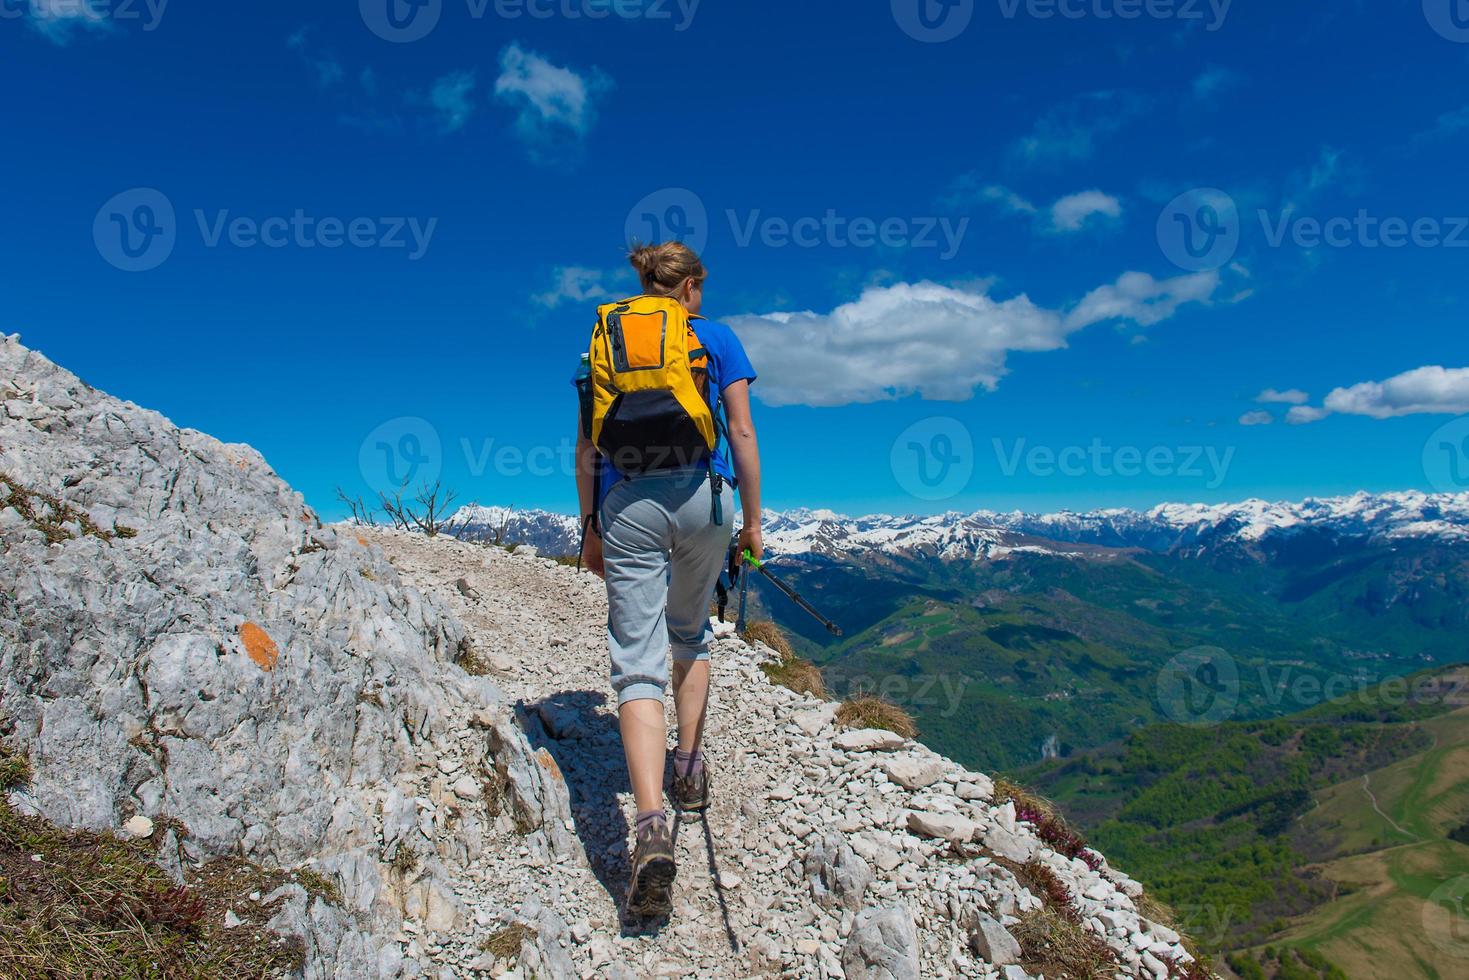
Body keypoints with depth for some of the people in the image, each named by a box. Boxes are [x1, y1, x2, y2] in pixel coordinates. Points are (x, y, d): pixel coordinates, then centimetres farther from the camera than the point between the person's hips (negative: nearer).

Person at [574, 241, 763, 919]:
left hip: (625, 502, 0)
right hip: (701, 494, 0)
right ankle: (690, 768, 31)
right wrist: (752, 521, 8)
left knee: (638, 664, -4)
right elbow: (742, 433, 3)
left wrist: (591, 528, 16)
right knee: (690, 634, 26)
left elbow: (585, 445, 10)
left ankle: (652, 824, -19)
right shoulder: (716, 338, 10)